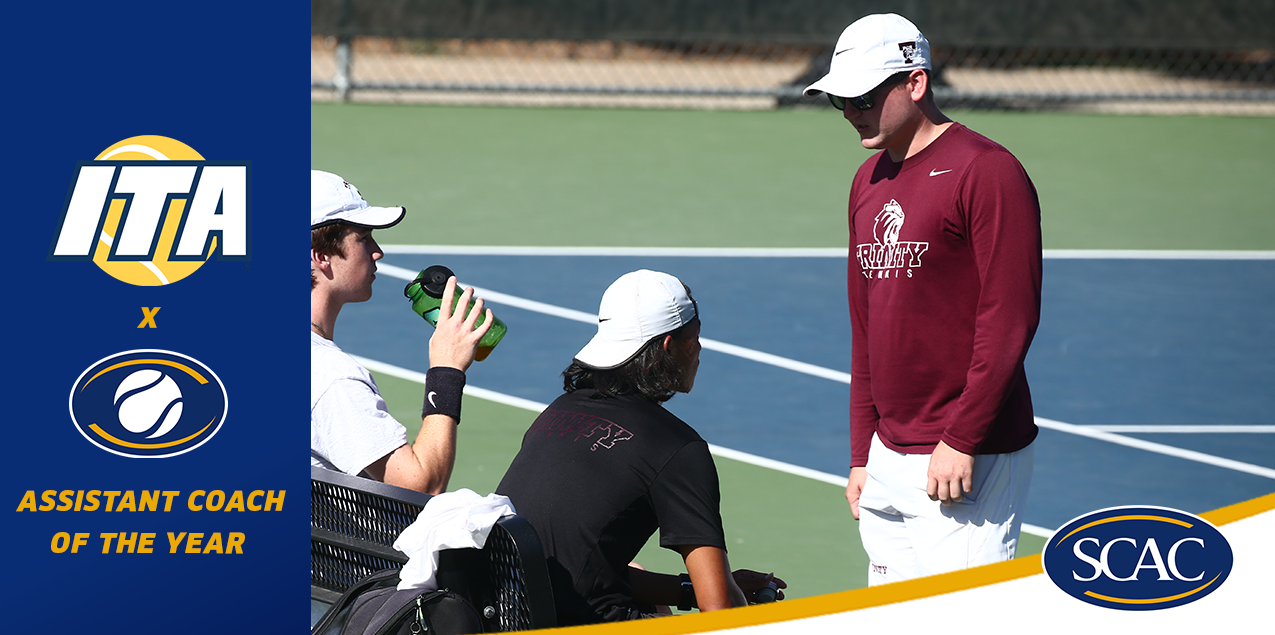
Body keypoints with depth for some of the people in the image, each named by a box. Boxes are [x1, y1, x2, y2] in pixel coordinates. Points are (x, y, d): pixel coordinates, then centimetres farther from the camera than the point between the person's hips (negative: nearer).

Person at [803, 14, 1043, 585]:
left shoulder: (987, 173, -11)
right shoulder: (868, 183, 16)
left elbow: (1010, 320, -15)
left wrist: (961, 440, -18)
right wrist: (862, 453, 18)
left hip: (965, 461, -8)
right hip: (888, 458, 8)